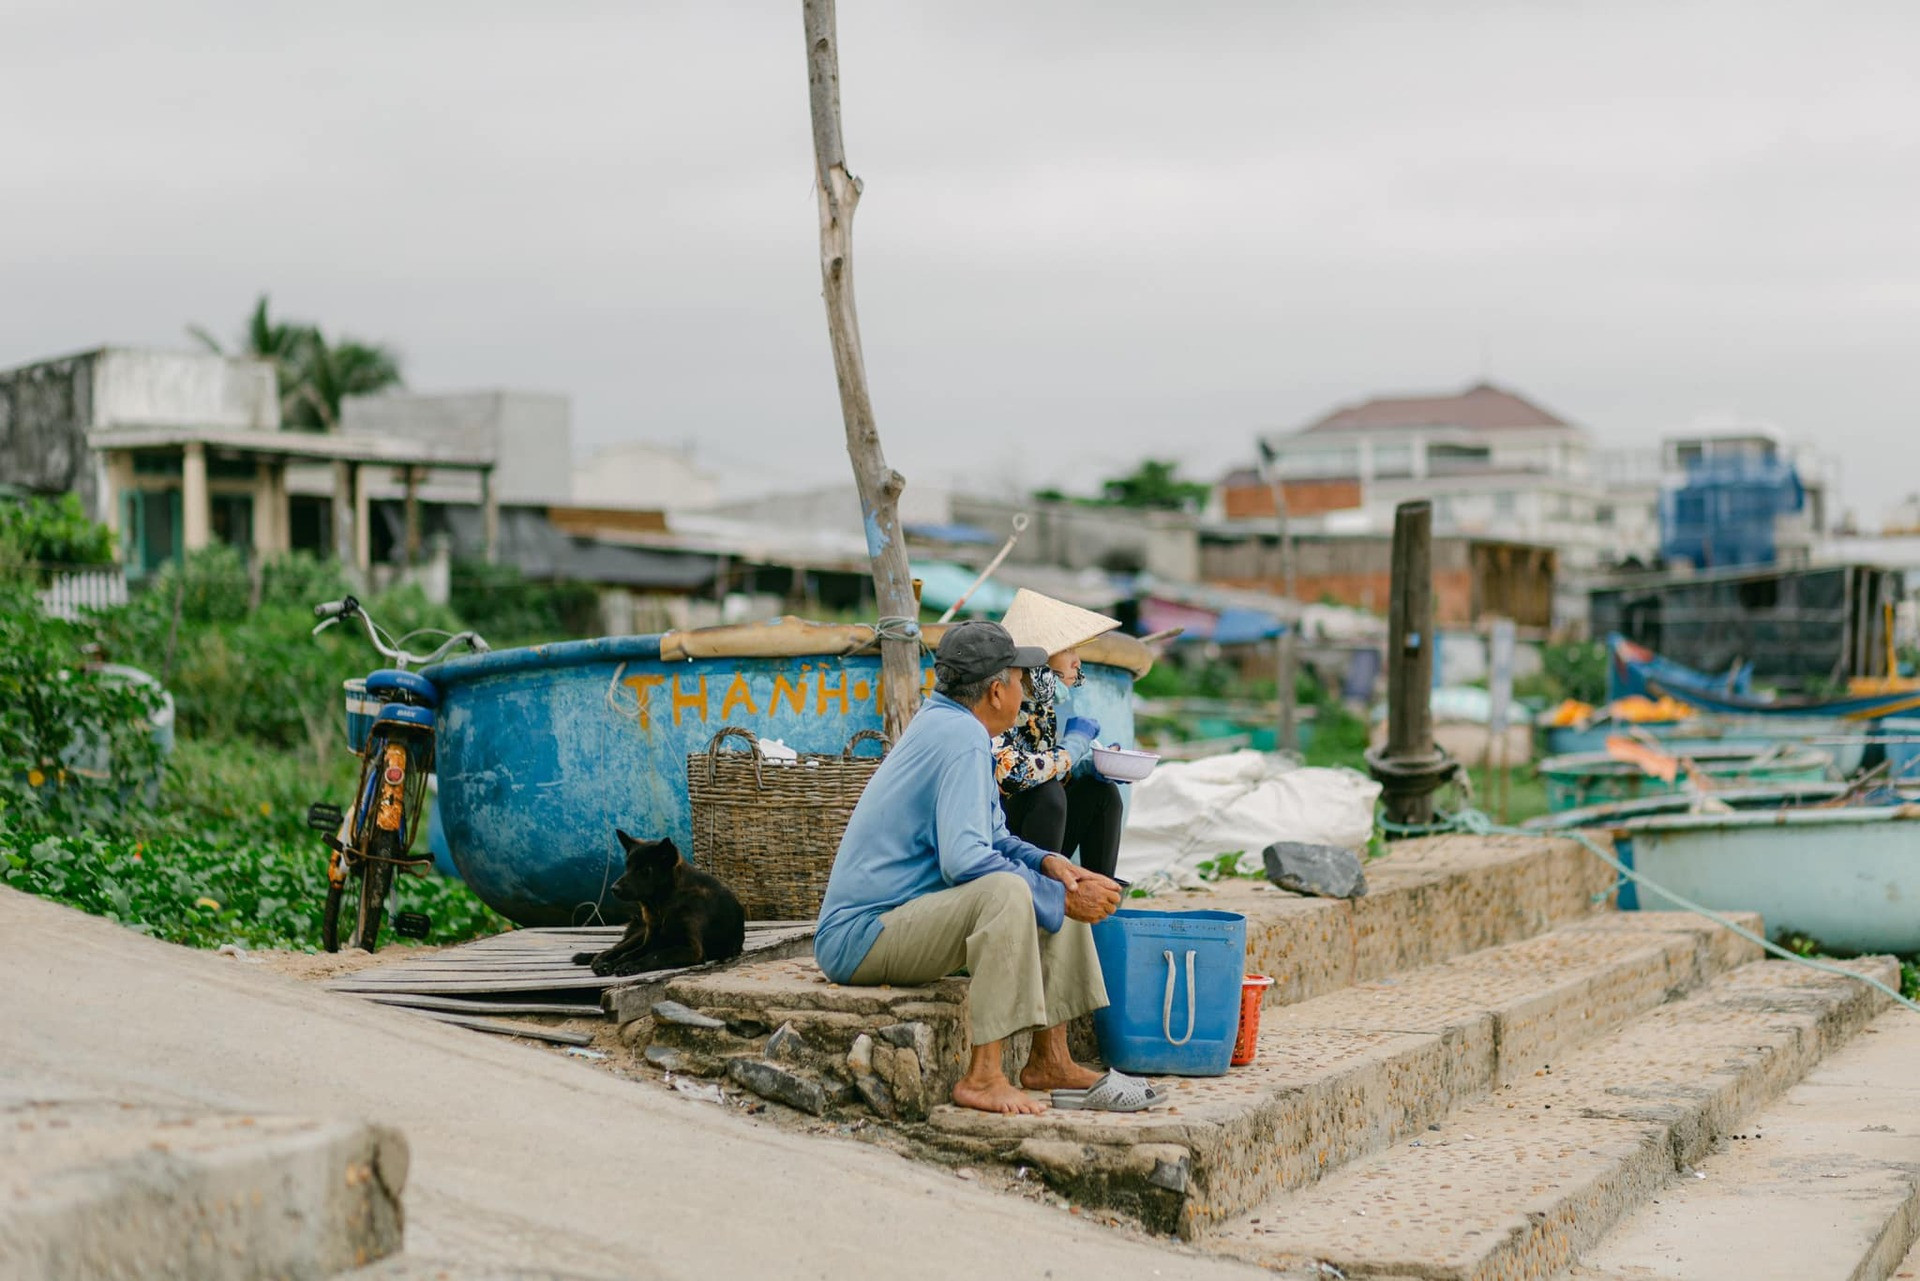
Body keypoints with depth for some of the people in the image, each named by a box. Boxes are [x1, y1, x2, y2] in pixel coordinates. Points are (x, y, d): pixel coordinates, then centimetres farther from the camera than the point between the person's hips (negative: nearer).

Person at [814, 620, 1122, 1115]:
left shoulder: (941, 721, 12)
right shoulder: (963, 737, -18)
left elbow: (993, 836, 19)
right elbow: (962, 859, -29)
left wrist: (1048, 863, 0)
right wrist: (1061, 897, -20)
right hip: (862, 935, -10)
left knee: (1062, 891, 11)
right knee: (1007, 893, -33)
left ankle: (1049, 1059, 9)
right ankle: (982, 1077, -31)